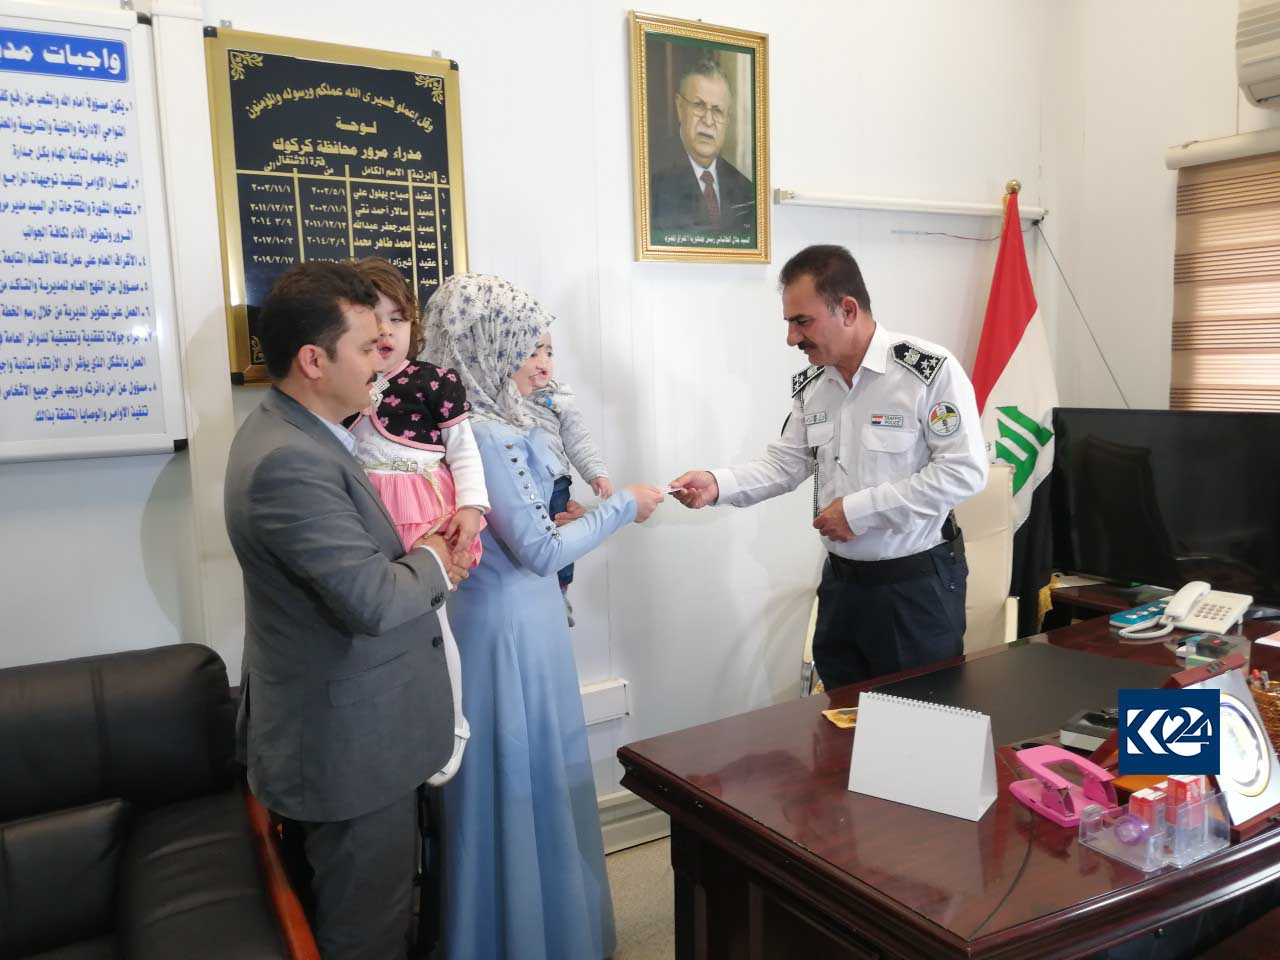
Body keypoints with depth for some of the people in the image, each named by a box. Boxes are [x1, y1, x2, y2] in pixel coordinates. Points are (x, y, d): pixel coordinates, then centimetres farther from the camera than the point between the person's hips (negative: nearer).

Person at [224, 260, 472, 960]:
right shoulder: (288, 460, -27)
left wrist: (429, 551, -3)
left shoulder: (297, 432, 5)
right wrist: (432, 564, -10)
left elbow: (354, 548, 16)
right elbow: (372, 601, -31)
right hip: (348, 745, -10)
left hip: (335, 732, 10)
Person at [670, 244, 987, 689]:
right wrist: (717, 484, -13)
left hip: (917, 583, -6)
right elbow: (785, 463, 5)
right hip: (841, 580, 6)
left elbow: (963, 472, -20)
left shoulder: (930, 370, -17)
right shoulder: (809, 384, 3)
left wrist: (860, 510, -20)